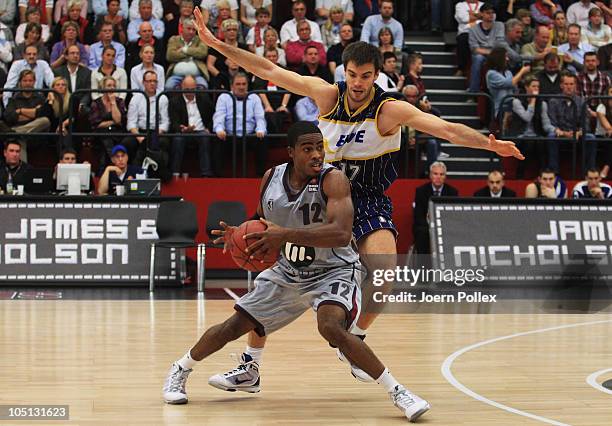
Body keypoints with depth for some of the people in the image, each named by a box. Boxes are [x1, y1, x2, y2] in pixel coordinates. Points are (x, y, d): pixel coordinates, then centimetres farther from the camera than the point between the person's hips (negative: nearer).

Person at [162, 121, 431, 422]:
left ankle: (397, 392, -24)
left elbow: (341, 234, -39)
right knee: (234, 326, 7)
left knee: (331, 326, -33)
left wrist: (286, 234, -43)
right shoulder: (271, 178, -7)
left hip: (334, 271, -5)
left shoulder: (333, 180, -24)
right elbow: (264, 224, 13)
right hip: (288, 271, 5)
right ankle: (180, 370, 32)